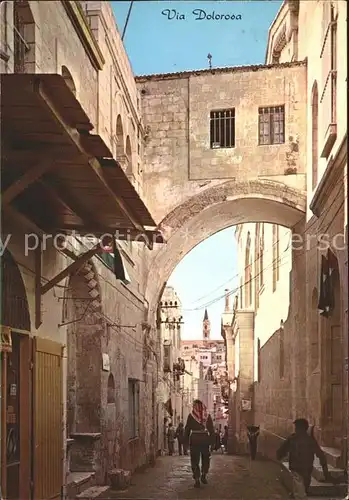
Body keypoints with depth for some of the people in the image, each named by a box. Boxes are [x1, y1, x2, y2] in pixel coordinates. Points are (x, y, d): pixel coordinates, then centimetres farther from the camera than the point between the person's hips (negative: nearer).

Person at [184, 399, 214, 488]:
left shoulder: (191, 416, -4)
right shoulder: (207, 416, 1)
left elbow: (187, 429, -3)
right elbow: (211, 429, 2)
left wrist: (186, 440, 3)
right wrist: (211, 440, 6)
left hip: (194, 440, -2)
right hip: (205, 439, 2)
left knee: (195, 460, 5)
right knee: (205, 458, 19)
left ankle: (197, 479, 0)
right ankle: (203, 475, 14)